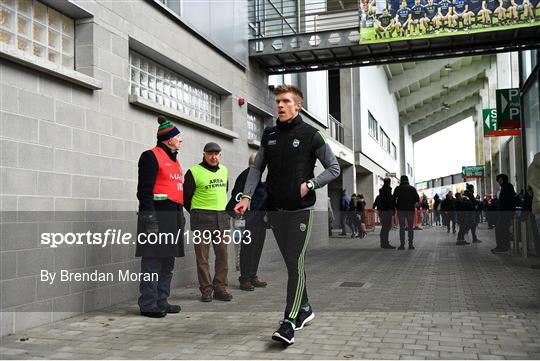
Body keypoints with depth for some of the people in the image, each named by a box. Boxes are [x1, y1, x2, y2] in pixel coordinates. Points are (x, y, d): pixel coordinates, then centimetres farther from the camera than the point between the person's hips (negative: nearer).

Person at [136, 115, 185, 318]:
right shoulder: (151, 156, -6)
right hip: (158, 216, -9)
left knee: (168, 263, 12)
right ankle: (148, 305, 1)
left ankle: (161, 301, 20)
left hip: (173, 217, 9)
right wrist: (150, 217, -20)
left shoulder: (174, 160, 22)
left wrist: (180, 216, 22)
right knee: (153, 262, -6)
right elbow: (144, 189, -14)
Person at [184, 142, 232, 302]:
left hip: (222, 217, 5)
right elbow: (186, 197, 0)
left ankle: (220, 288, 14)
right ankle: (206, 290, 7)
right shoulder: (194, 172, -5)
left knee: (222, 254, 5)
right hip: (202, 219, -5)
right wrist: (197, 214, 4)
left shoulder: (224, 170, 13)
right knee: (202, 256, -1)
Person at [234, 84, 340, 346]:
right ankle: (305, 309, 28)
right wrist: (247, 196, 0)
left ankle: (289, 322, -7)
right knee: (291, 263, 13)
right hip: (275, 209, 5)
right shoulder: (269, 134, 11)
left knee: (295, 263, -8)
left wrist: (310, 184, -13)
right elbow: (257, 167, 14)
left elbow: (334, 168, 2)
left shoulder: (310, 135, -2)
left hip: (300, 209, -5)